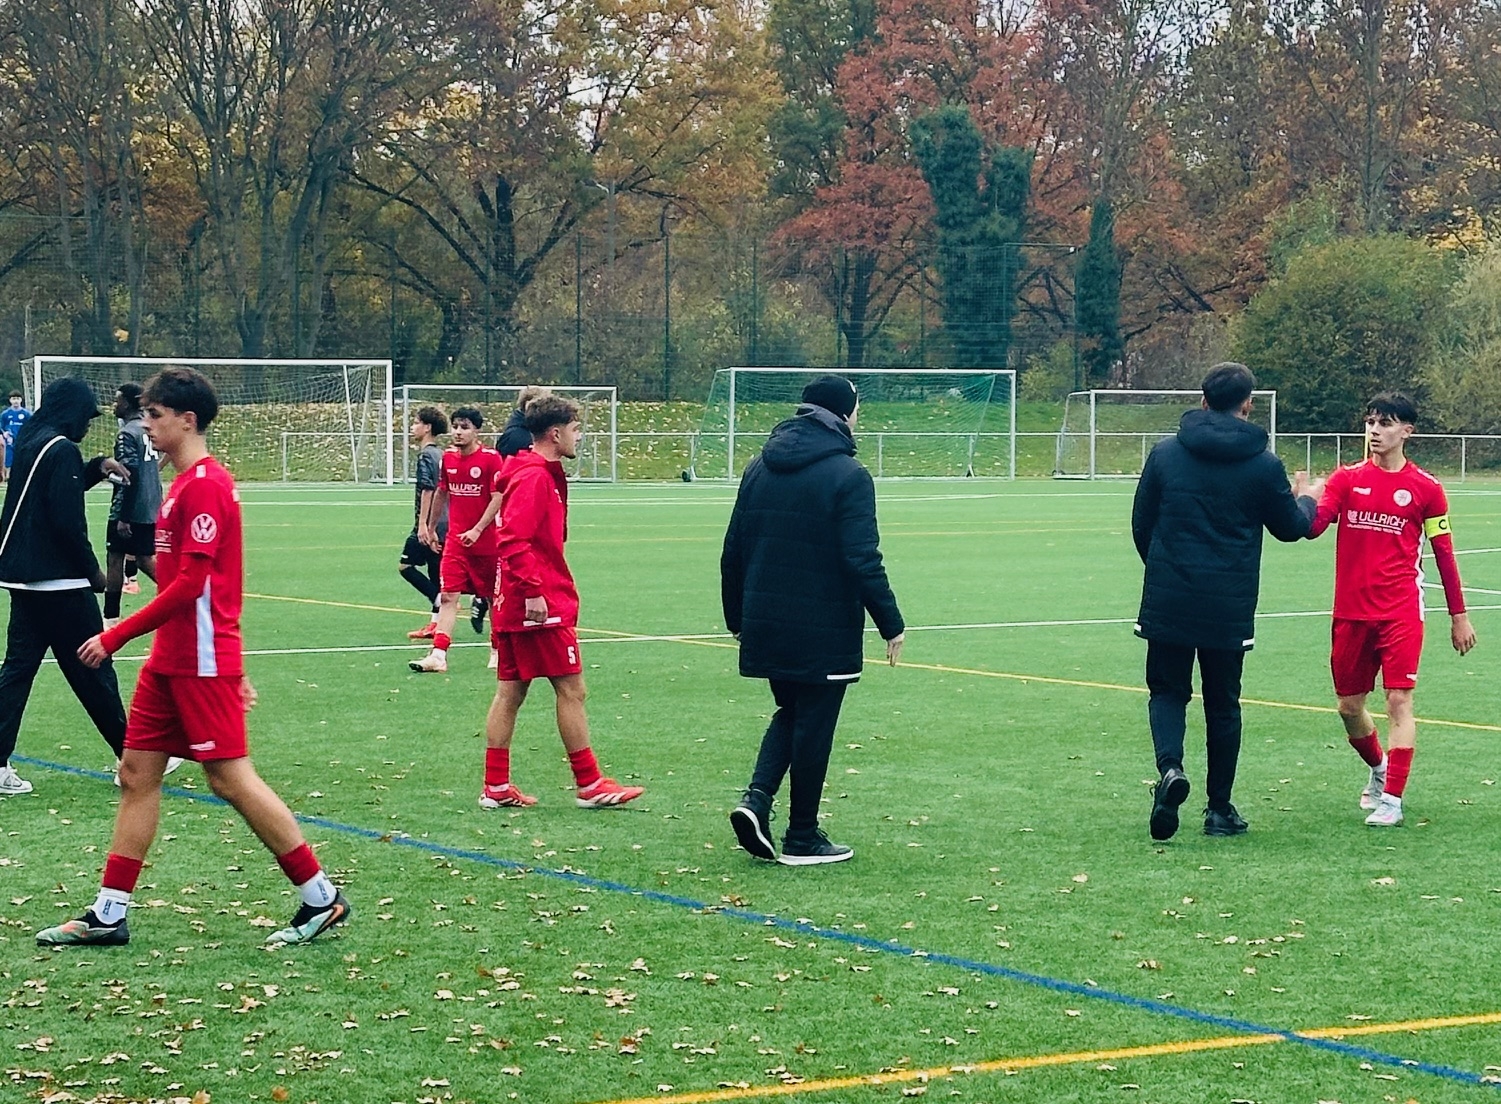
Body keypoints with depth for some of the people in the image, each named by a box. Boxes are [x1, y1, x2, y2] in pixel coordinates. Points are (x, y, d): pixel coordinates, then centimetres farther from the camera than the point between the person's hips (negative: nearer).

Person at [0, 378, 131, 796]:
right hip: (60, 582, -8)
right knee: (93, 671, 1)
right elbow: (68, 521, -20)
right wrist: (93, 571, -10)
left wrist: (97, 467, 16)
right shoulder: (61, 449, -15)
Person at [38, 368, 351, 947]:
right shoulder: (187, 482, 15)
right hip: (171, 658, 10)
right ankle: (108, 914, 11)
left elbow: (190, 584, -22)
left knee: (230, 778, -5)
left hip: (202, 661, -10)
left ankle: (321, 898, 3)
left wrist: (117, 636, -19)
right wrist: (234, 672, 23)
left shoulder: (204, 485, -16)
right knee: (137, 773, 8)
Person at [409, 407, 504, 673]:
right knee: (447, 595, -7)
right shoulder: (448, 457, 6)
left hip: (485, 540, -4)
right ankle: (438, 654, -14)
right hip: (455, 540, 4)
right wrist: (431, 528, 23)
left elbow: (497, 498, -13)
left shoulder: (490, 458, -10)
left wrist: (477, 530, -21)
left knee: (493, 596, 9)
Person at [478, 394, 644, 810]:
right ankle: (590, 785, 3)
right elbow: (513, 540, -25)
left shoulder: (542, 475, 16)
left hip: (515, 605, 10)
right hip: (542, 605, -10)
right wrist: (532, 590, -26)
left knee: (510, 691, 9)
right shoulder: (534, 478, -15)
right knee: (571, 689, -3)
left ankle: (496, 787, 11)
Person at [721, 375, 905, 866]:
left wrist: (738, 618, 20)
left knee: (790, 712, 20)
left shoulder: (760, 469, 8)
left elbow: (733, 553, 11)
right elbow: (862, 561, -16)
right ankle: (802, 839, 10)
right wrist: (891, 624, -8)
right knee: (813, 725, 4)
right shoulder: (847, 476, -12)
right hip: (824, 629, -6)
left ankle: (757, 798, 0)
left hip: (765, 624, 6)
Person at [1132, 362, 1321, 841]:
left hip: (1167, 600, 0)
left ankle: (1170, 767, -17)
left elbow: (1140, 524, 6)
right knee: (1222, 703, 12)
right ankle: (1219, 809, 16)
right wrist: (1306, 498, 31)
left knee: (1167, 690, 12)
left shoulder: (1165, 453, -1)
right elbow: (1290, 528, 8)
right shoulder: (1264, 465, -5)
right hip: (1229, 606, 0)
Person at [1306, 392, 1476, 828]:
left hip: (1401, 611, -3)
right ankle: (1379, 769, 38)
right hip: (1350, 611, 3)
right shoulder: (1347, 478, 5)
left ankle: (1391, 799, -10)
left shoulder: (1426, 488, 0)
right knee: (1349, 705, 11)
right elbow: (1314, 525, -9)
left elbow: (1444, 553, 6)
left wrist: (1459, 616, 8)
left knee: (1399, 699, -12)